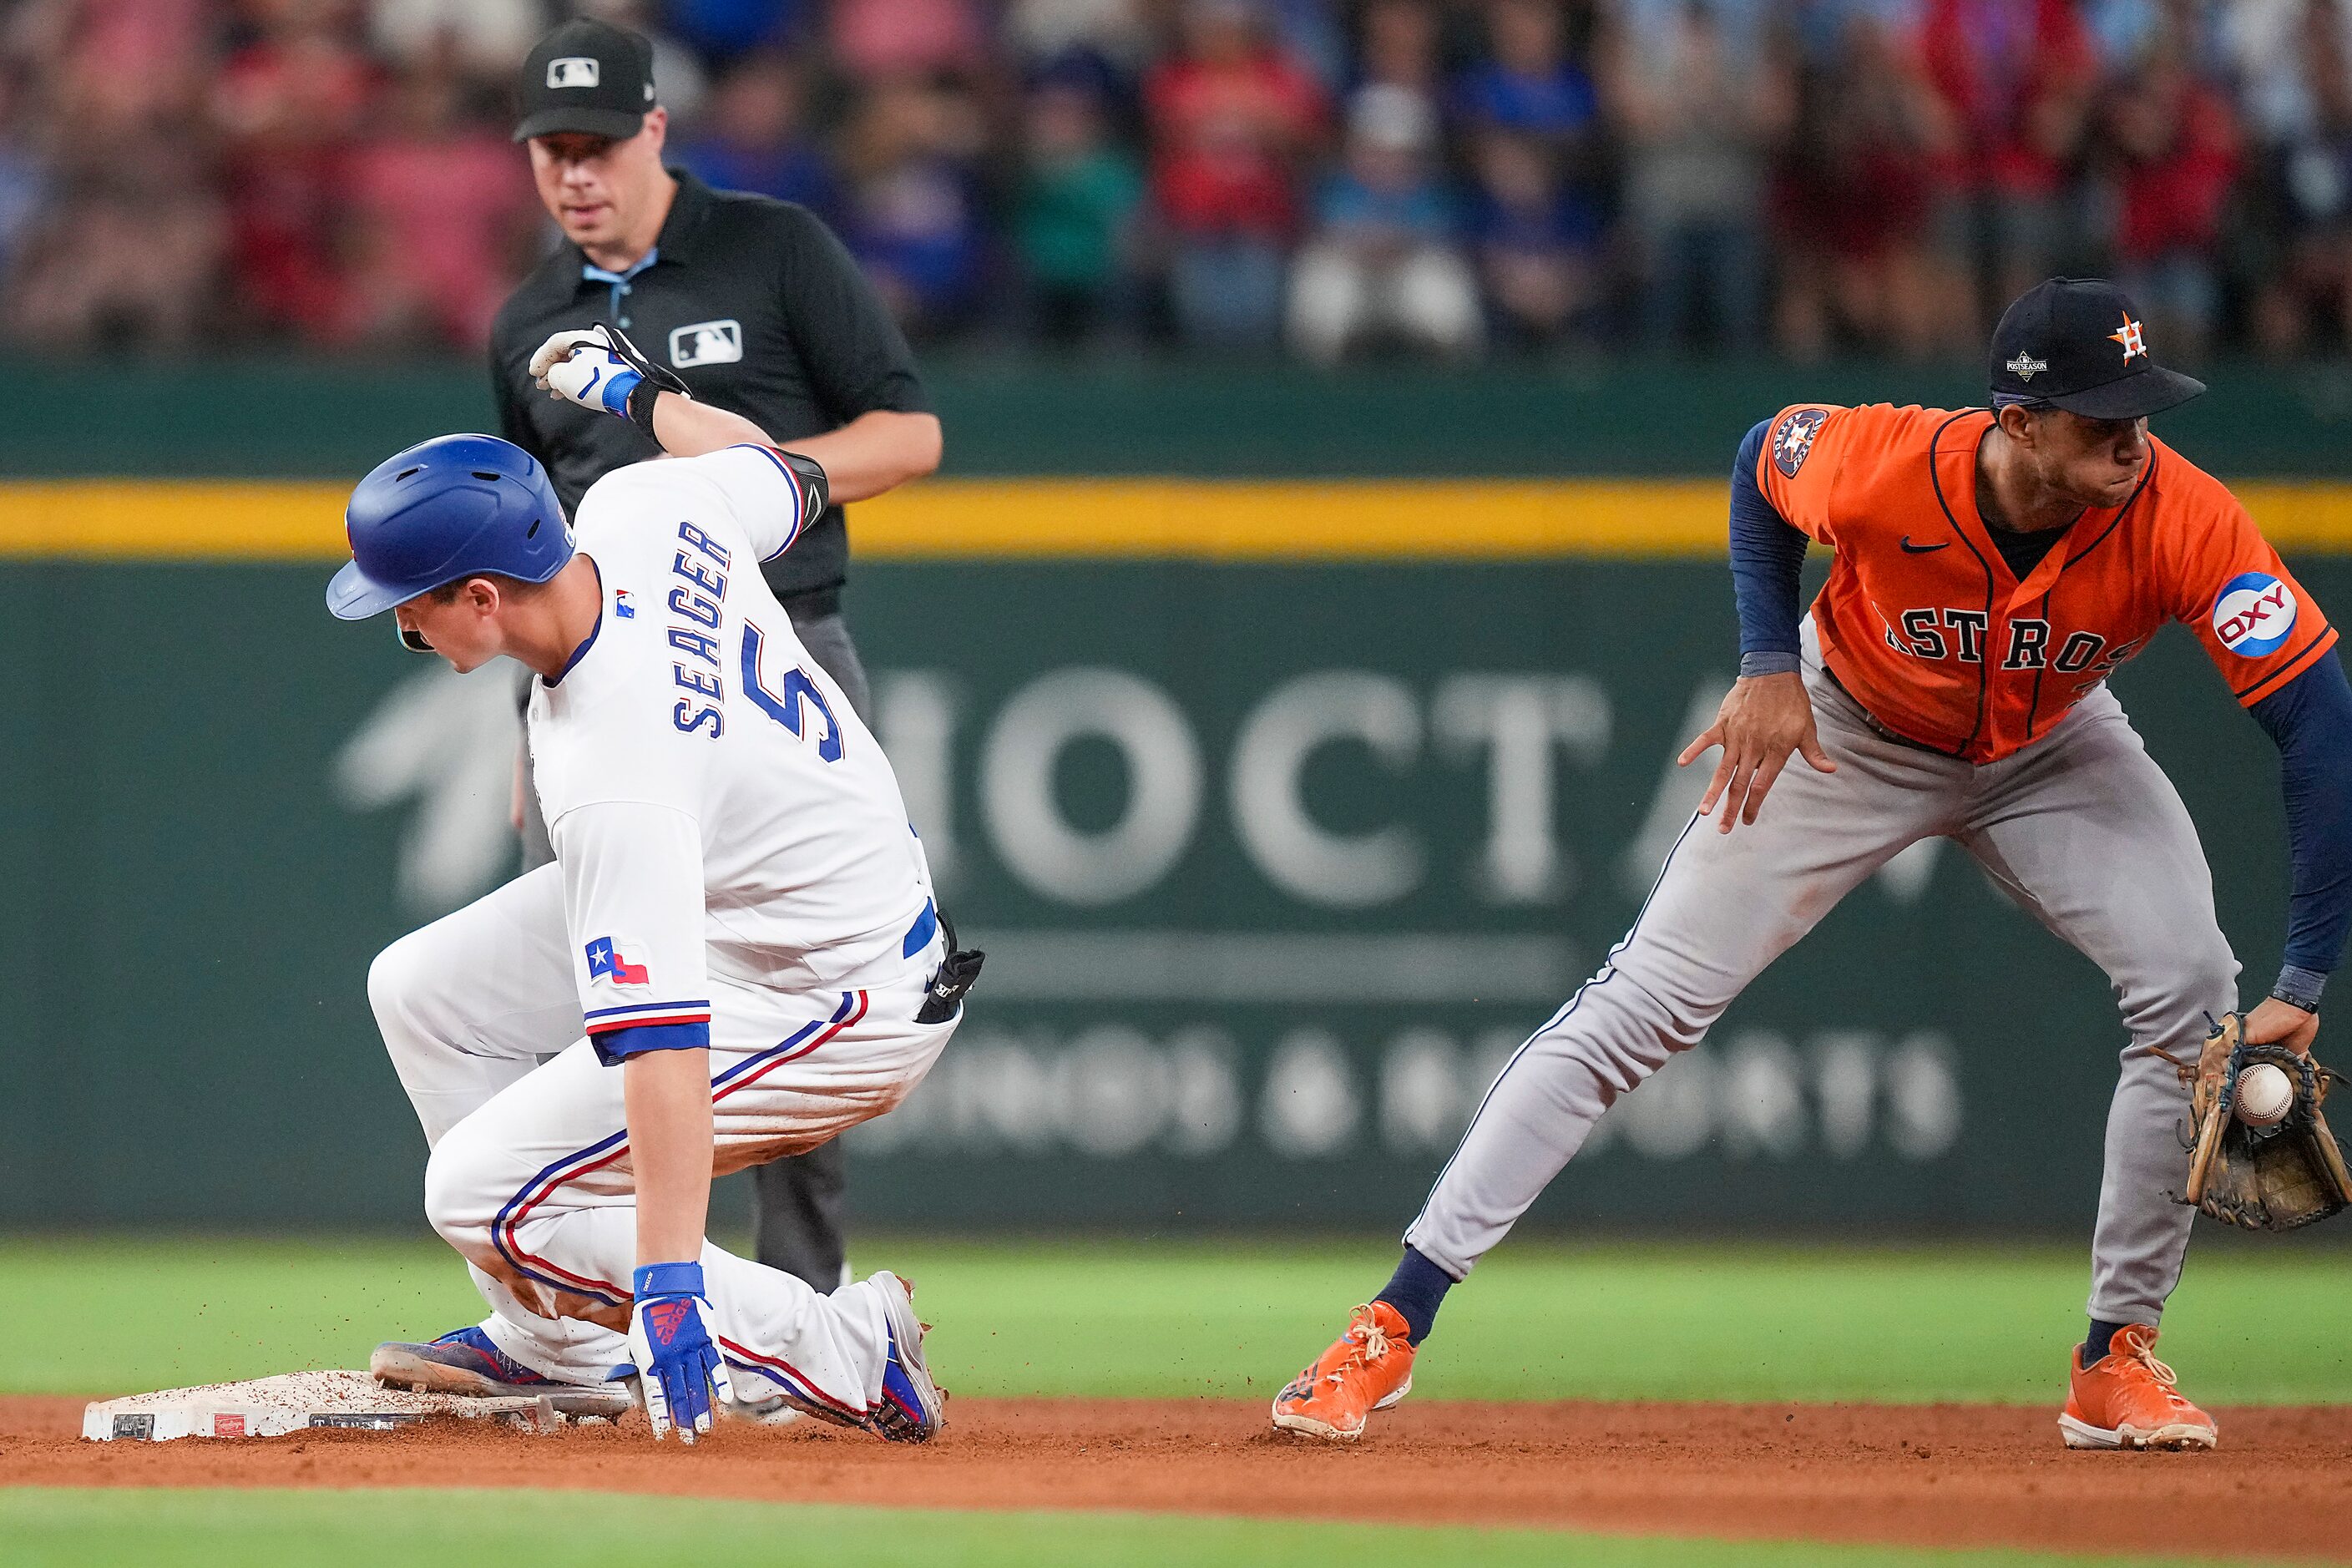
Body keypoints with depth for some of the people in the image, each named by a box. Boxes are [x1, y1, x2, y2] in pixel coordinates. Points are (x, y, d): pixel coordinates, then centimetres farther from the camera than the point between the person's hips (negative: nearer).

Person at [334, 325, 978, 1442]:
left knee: (482, 1195, -13)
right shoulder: (638, 510, -14)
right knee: (422, 990, 10)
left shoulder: (610, 778, -36)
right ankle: (553, 1339, 21)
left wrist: (670, 1285, -44)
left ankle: (837, 1354, -6)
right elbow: (787, 481, 9)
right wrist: (637, 392, 27)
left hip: (841, 1003, -10)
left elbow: (660, 1034, -41)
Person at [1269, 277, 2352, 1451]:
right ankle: (1395, 1323, -4)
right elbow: (1762, 458, -9)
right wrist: (1770, 665, -18)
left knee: (2194, 992, -19)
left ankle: (2117, 1359, -3)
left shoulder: (2180, 518, -36)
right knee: (1642, 1003, -7)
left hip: (2049, 755, 1)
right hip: (1850, 728, -1)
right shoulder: (1880, 465, -35)